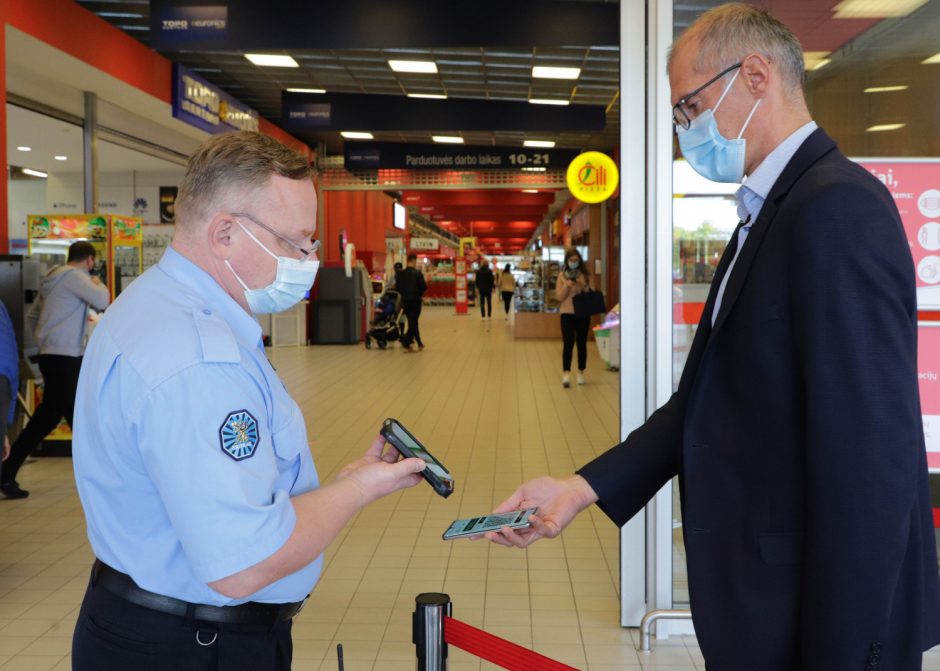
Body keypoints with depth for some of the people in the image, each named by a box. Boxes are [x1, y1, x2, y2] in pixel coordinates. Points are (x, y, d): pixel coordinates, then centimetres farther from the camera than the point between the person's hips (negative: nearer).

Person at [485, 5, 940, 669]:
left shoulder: (839, 207, -20)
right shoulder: (770, 212, 11)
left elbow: (870, 459, -24)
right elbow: (708, 400, 9)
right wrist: (585, 486, -1)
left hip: (824, 615, -9)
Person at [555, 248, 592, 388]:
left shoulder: (586, 275, 6)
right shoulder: (562, 275, 3)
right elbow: (559, 296, -1)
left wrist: (583, 286, -13)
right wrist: (567, 286, -17)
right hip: (567, 313, -2)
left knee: (582, 343, 5)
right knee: (568, 343, -12)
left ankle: (581, 373, 18)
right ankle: (566, 374, -15)